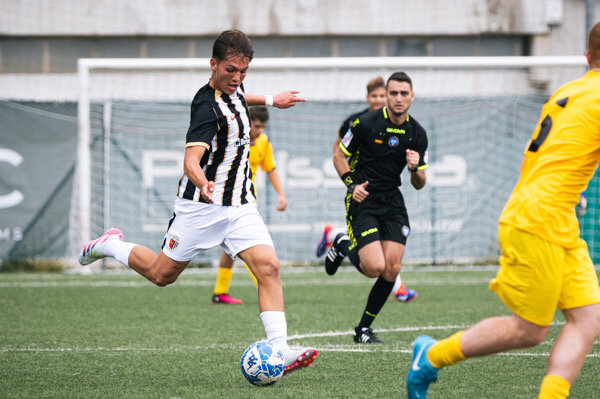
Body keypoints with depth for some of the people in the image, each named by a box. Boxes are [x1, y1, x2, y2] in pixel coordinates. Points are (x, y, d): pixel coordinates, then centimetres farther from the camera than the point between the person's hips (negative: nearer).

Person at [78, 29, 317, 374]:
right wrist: (202, 183, -57)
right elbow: (191, 158, -37)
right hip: (202, 206, -7)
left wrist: (271, 100, 37)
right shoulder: (208, 108, -23)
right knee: (162, 274, 8)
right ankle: (110, 245, 36)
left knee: (268, 267, -14)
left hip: (241, 207, 7)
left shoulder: (233, 91, 4)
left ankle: (279, 349, -22)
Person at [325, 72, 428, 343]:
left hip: (393, 204, 4)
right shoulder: (366, 123, -10)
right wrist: (352, 183, -12)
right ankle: (344, 247, 17)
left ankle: (363, 328, 9)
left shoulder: (417, 134, 3)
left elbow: (419, 185, 9)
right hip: (363, 201, -4)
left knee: (392, 269, -7)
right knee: (375, 267, -17)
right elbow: (339, 156, 2)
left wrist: (415, 169, -14)